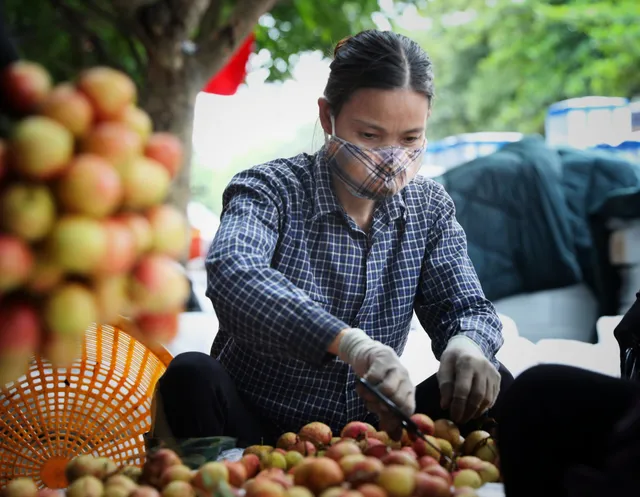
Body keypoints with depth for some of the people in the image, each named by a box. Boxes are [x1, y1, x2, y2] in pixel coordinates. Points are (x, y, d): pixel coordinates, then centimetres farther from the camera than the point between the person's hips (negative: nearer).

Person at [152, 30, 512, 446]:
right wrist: (350, 343, -49)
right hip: (255, 433, -3)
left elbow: (468, 307, 1)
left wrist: (467, 345, -25)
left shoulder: (429, 208, 4)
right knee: (193, 379, -32)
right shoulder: (271, 190, -13)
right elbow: (232, 273, -34)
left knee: (492, 383, -16)